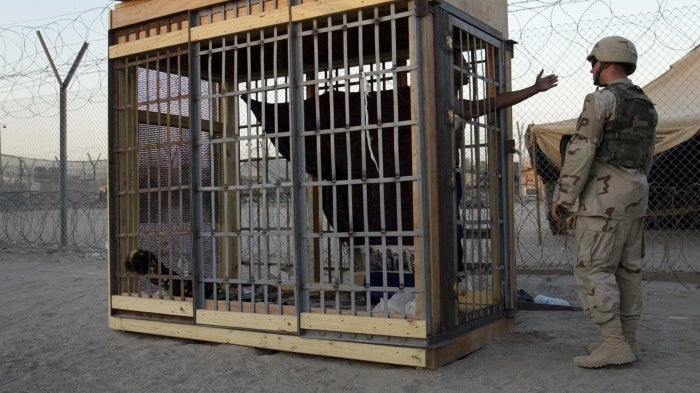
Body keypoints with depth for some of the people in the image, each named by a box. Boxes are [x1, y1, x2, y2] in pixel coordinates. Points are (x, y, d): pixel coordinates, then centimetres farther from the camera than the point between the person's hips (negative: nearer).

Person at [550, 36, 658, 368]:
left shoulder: (602, 99, -10)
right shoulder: (645, 104, 17)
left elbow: (580, 151, -15)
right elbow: (647, 156, 20)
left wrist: (562, 196, -11)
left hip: (605, 195, -9)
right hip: (636, 192, 9)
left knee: (593, 269, -6)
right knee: (628, 268, 10)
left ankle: (614, 344, -8)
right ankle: (627, 340, 16)